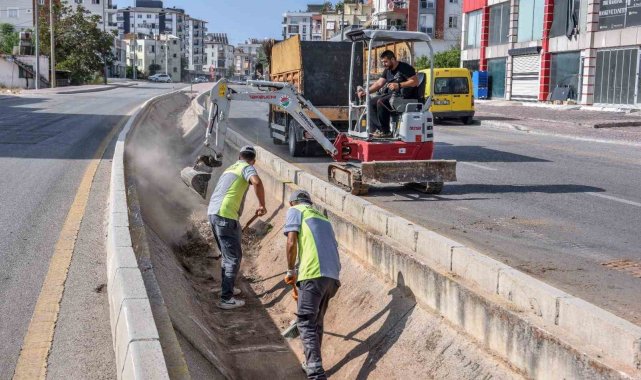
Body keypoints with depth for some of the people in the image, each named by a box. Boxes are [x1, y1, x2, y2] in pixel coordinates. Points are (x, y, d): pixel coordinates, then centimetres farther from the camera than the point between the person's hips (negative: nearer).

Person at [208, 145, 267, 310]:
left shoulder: (231, 168, 25)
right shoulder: (247, 168, -1)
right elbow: (257, 182, -25)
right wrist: (262, 205, -12)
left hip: (212, 212, 9)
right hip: (225, 216, -9)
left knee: (228, 254, 24)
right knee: (234, 257, -2)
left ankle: (227, 288, 36)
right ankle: (226, 299, -2)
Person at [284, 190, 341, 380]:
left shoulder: (295, 211, 11)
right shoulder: (322, 217, 30)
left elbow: (292, 243, -4)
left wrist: (290, 271, 9)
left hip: (313, 274, -7)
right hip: (332, 275, 7)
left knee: (306, 323, -4)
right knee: (317, 322, 20)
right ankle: (312, 364, 28)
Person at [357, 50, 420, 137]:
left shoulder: (405, 68, -9)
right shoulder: (387, 70, 18)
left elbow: (415, 81, -17)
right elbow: (378, 83, 14)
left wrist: (399, 85, -25)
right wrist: (366, 92, -1)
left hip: (406, 96, -10)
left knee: (381, 102, -29)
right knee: (371, 101, -2)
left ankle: (385, 131, -22)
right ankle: (377, 129, -10)